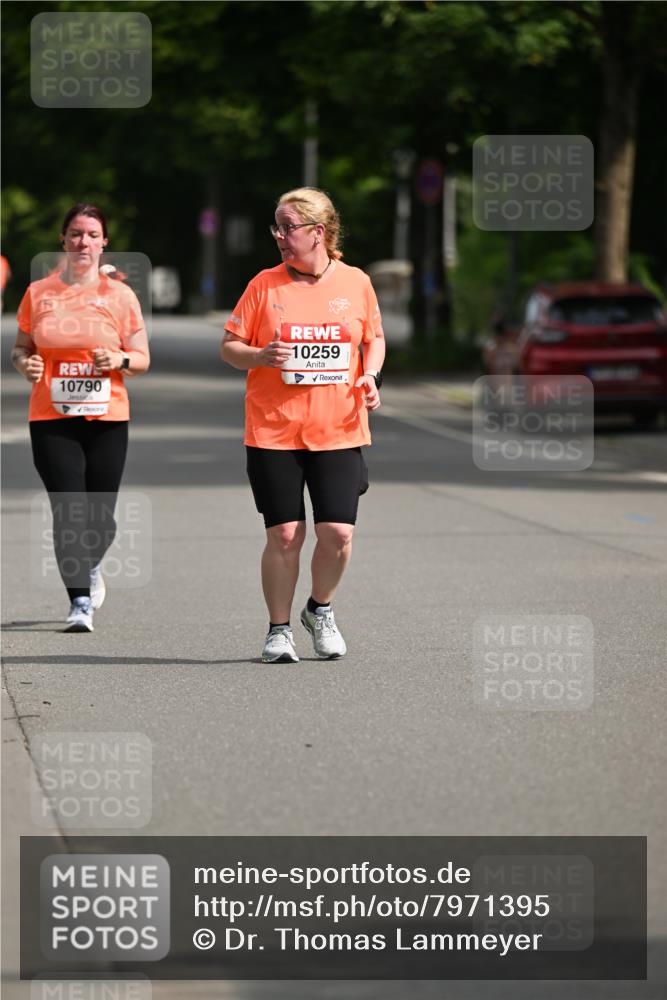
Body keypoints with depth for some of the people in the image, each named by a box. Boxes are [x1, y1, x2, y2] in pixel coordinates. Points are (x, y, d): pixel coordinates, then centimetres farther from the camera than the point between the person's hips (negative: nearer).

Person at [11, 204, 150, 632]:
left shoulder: (120, 295, 4)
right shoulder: (38, 293, 5)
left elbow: (142, 359, 8)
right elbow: (21, 348, 15)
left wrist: (120, 360, -14)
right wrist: (25, 363, -8)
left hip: (107, 419, 0)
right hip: (51, 420, 0)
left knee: (101, 520, 4)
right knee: (68, 513, -12)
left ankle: (90, 568, 37)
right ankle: (80, 602, -7)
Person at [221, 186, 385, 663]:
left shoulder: (356, 283, 4)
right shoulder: (265, 284, 1)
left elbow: (374, 338, 17)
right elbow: (229, 346, 5)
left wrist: (371, 375, -2)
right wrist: (259, 356, -15)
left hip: (339, 432, 1)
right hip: (273, 432, -1)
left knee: (338, 533, -6)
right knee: (284, 535, -2)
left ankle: (321, 610, 22)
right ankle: (279, 630, 15)